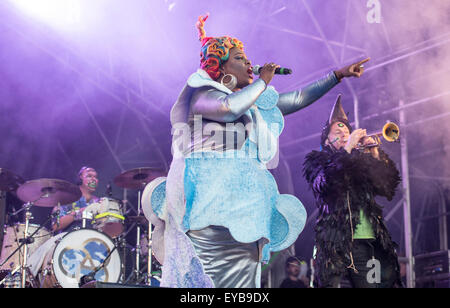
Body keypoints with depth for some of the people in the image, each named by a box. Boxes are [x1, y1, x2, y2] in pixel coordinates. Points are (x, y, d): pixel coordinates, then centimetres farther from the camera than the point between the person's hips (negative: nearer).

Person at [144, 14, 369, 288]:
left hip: (242, 203, 8)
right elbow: (230, 108, -20)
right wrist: (263, 81, -4)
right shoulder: (201, 93, 0)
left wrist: (338, 75, 27)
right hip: (210, 197, -8)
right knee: (205, 275, -16)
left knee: (241, 275, -2)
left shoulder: (256, 101, 24)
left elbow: (297, 99, 27)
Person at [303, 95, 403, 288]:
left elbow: (388, 185, 11)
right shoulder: (316, 161, 12)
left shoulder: (362, 161, 24)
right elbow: (324, 182, -11)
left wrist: (375, 154, 0)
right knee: (329, 283, -13)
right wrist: (348, 148, -11)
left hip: (367, 241, 4)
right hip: (335, 241, -4)